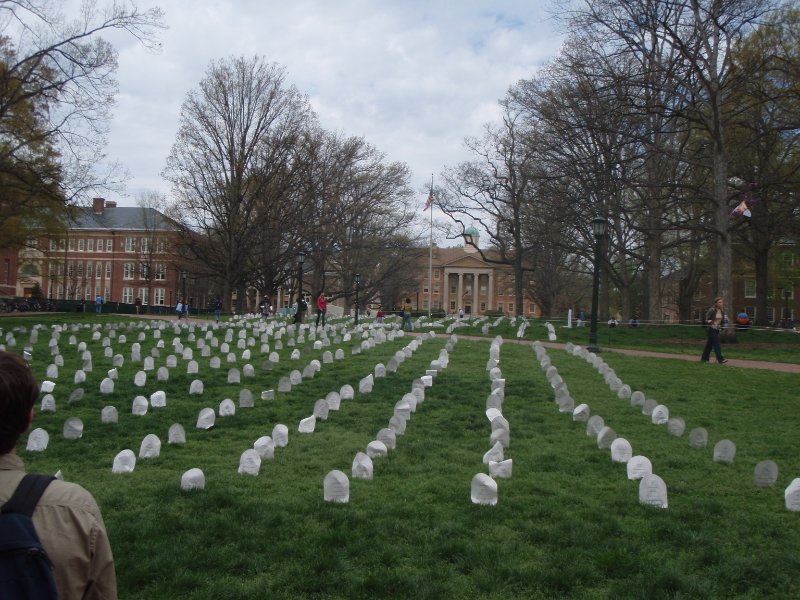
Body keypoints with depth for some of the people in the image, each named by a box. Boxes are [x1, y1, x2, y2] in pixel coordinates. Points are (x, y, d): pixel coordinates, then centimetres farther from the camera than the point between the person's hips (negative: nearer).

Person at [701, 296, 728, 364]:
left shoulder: (722, 311, 6)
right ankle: (720, 359, -16)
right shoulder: (712, 310, -14)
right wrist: (709, 321, -34)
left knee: (709, 344, 12)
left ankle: (704, 358, 19)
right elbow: (706, 319, -13)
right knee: (716, 343, -13)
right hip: (711, 329, -7)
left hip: (717, 329, 7)